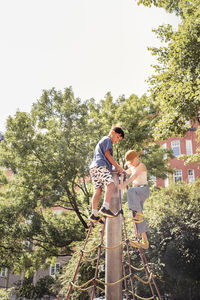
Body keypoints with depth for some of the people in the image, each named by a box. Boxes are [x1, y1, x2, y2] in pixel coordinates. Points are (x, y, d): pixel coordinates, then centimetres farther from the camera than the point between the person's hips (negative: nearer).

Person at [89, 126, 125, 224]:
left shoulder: (101, 142, 37)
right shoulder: (107, 140, 7)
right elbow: (107, 154, -3)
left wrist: (116, 168, 27)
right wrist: (117, 166, 1)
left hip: (94, 168, 10)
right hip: (100, 166, -10)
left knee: (98, 190, 1)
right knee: (111, 184, -21)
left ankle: (94, 215, -5)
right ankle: (105, 208, -34)